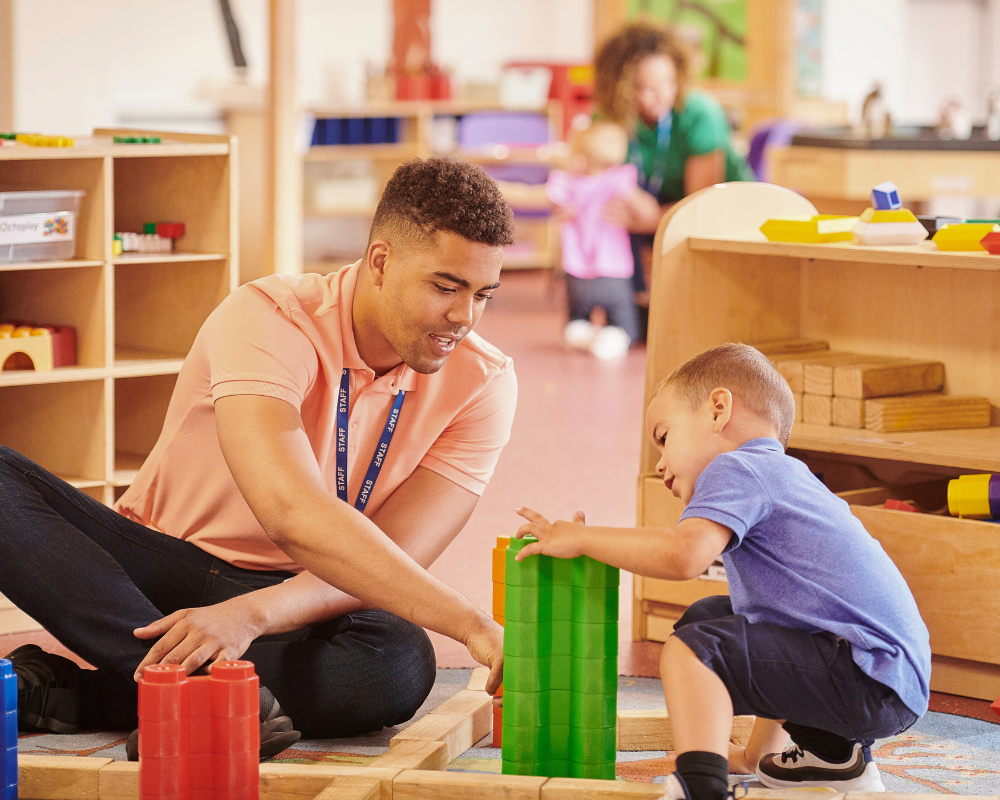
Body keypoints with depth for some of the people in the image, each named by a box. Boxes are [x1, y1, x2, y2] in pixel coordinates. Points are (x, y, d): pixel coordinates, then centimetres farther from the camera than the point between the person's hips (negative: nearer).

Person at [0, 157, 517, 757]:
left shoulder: (483, 384, -8)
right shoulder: (268, 320, -20)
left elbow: (385, 568, -16)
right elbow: (293, 515, -36)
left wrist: (249, 614, -37)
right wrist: (471, 625, -45)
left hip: (313, 601, 2)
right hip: (165, 564, -1)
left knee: (399, 667, -36)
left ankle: (76, 693, -28)